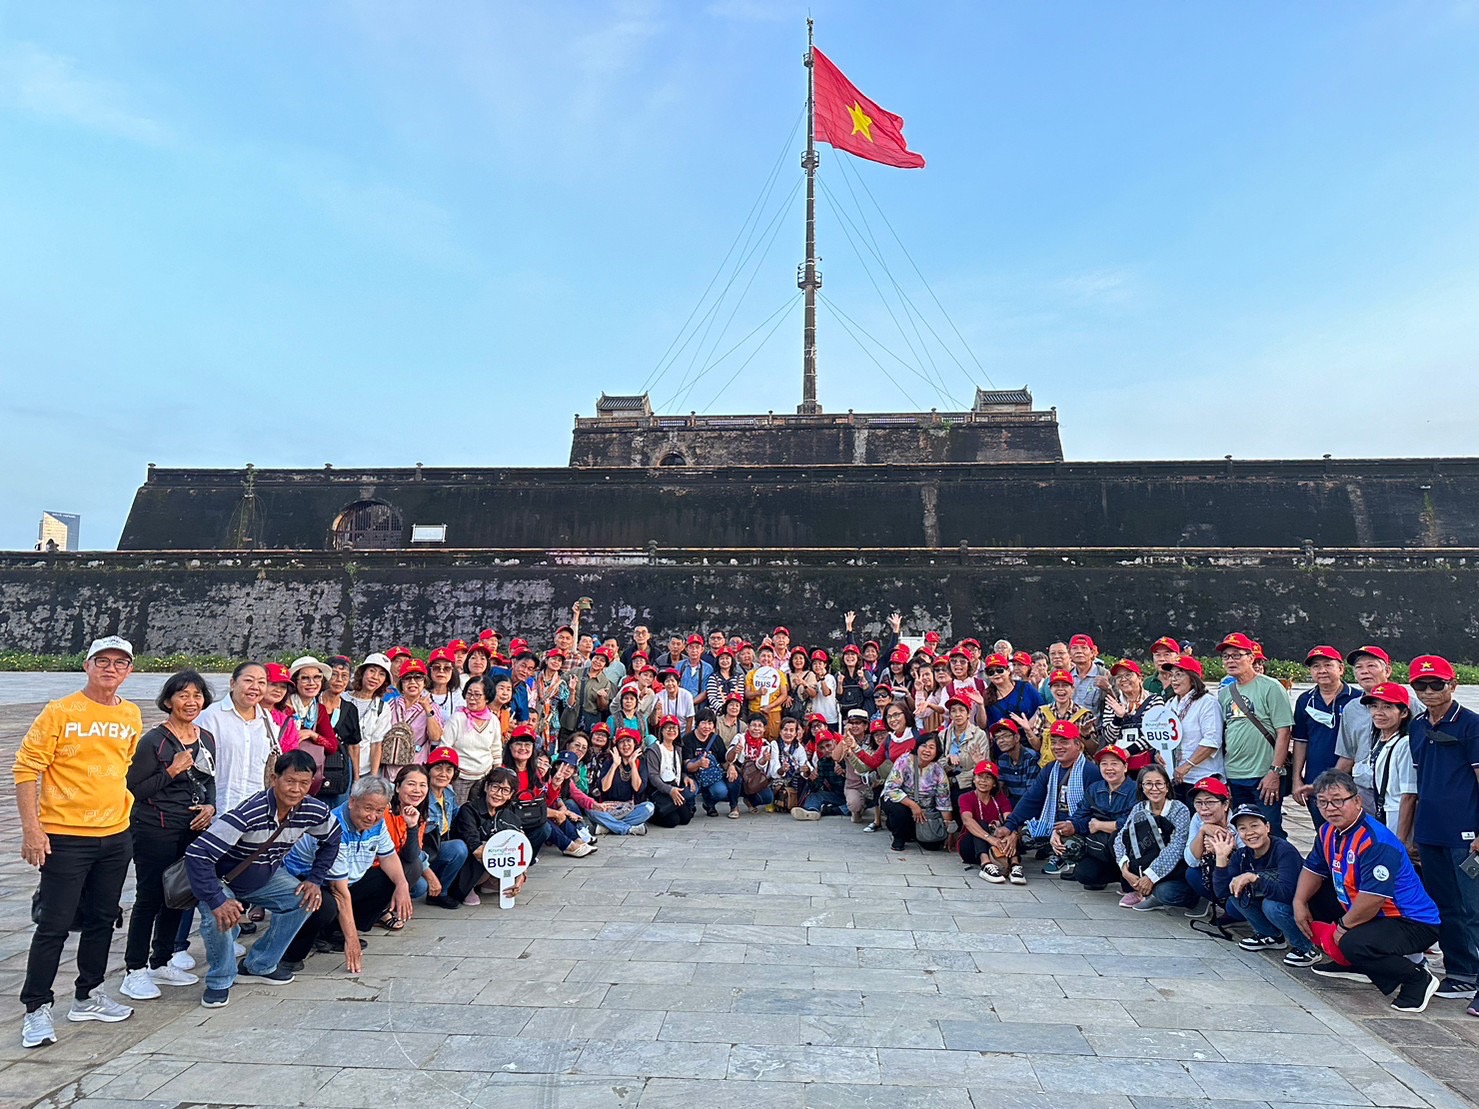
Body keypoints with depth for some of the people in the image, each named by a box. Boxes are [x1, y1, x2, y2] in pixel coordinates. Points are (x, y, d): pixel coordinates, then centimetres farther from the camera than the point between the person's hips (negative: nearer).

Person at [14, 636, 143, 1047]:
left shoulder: (132, 716, 7)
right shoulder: (60, 712, -10)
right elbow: (26, 768, -11)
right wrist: (31, 828, -15)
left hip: (116, 836, 5)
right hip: (65, 836, -5)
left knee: (101, 920, 15)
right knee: (54, 925, 0)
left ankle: (88, 997, 29)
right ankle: (36, 1009, 15)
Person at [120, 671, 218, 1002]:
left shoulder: (206, 739, 7)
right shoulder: (153, 740, -12)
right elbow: (134, 790, -13)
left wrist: (211, 806, 0)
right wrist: (171, 771, -22)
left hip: (193, 831, 7)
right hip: (155, 832, -6)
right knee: (149, 899, 0)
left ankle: (161, 963, 28)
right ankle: (135, 971, 12)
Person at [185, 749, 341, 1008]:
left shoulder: (314, 811, -20)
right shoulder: (247, 814, -39)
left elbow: (331, 840, 3)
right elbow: (196, 855, -40)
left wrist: (315, 879, -5)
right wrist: (216, 901, -43)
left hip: (266, 876, 6)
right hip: (223, 879, -5)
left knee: (304, 900, -12)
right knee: (218, 917, -32)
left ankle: (259, 966, 7)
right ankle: (220, 981, -3)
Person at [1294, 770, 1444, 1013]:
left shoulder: (1375, 842, -28)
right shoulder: (1328, 831, 1)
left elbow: (1372, 900, -31)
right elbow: (1314, 869, 14)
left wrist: (1344, 926, -17)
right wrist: (1299, 903, 0)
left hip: (1413, 923, -10)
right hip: (1377, 918, 10)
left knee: (1355, 944, -34)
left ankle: (1418, 978, -6)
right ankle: (1354, 965, 21)